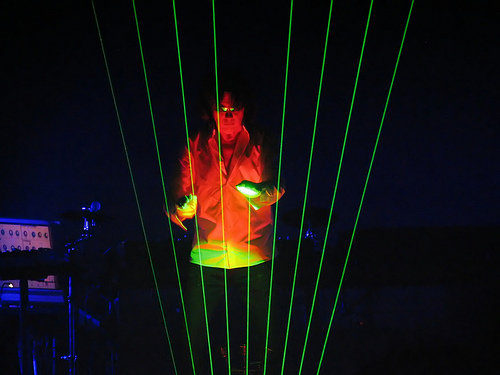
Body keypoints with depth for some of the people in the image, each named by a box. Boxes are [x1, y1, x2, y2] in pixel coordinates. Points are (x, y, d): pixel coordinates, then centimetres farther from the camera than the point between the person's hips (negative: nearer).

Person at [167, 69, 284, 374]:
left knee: (262, 337, 4)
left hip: (254, 258, 0)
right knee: (195, 337, 2)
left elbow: (275, 189, -13)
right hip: (207, 257, 1)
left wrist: (253, 189, -36)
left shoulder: (261, 144, 2)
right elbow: (178, 198, 1)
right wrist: (182, 208, -24)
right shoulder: (195, 148, 5)